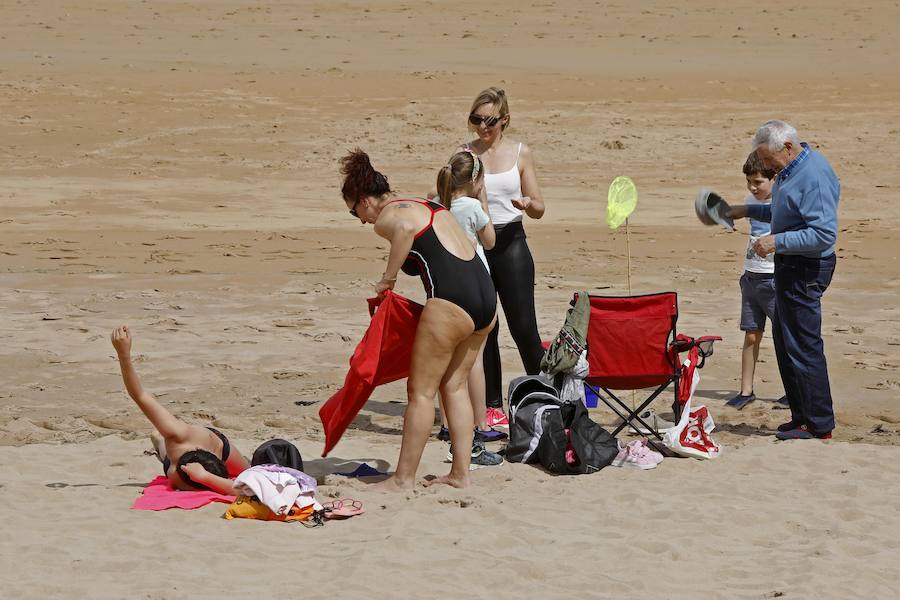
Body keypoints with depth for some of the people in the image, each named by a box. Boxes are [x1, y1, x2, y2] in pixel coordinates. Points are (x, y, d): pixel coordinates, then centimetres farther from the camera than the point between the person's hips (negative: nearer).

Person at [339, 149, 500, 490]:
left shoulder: (386, 217, -2)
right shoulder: (427, 206, 25)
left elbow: (405, 227, -27)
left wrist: (388, 278, -17)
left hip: (451, 301, -9)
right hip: (485, 295, 9)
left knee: (421, 391, 1)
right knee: (454, 385, 17)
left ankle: (404, 478, 6)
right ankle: (460, 473, 18)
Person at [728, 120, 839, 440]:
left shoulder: (815, 177, -22)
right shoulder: (789, 170, 11)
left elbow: (824, 235, -27)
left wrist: (777, 241, -26)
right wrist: (748, 210, 18)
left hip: (806, 271, -11)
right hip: (789, 268, 11)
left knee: (803, 346, -6)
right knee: (784, 342, 15)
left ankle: (819, 425, 0)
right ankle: (802, 416, 23)